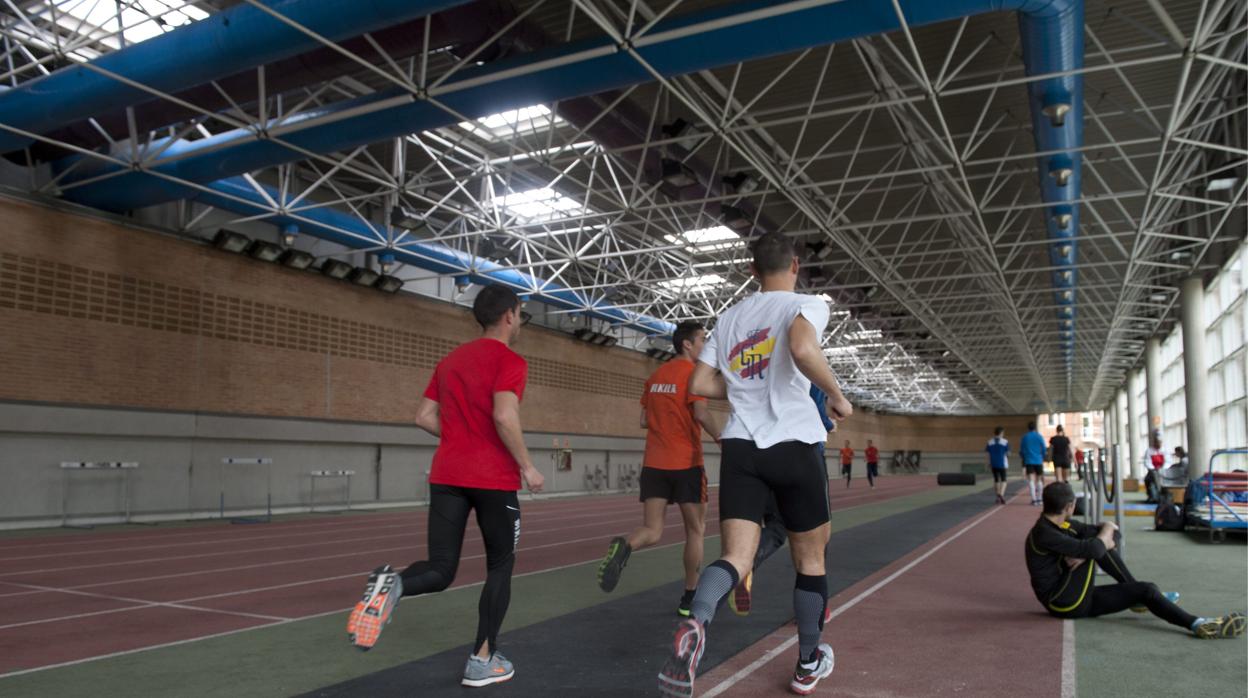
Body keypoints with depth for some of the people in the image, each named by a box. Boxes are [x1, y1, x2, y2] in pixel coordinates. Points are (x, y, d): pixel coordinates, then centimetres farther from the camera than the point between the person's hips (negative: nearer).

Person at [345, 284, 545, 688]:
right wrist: (527, 466, -11)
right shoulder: (510, 361, -6)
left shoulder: (450, 360, 16)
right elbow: (504, 415, -21)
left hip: (447, 474, 5)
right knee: (500, 567, 13)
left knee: (440, 569, 7)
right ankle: (482, 661, 17)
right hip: (493, 479, -5)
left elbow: (424, 417, 15)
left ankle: (391, 585, -26)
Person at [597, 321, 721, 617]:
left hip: (654, 463, 5)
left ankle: (625, 546, -30)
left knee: (652, 531, 3)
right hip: (686, 463, -5)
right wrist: (721, 440, -11)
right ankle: (689, 598, 16)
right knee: (695, 530, 11)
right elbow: (701, 414, -20)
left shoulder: (655, 375, 14)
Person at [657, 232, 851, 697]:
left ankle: (695, 623, -35)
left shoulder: (730, 317, 14)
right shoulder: (805, 305, -2)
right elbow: (803, 349, -25)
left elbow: (699, 385, 12)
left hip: (740, 446, 3)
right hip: (794, 445, -3)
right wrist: (837, 396, -10)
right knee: (810, 559, 15)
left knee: (736, 557, -4)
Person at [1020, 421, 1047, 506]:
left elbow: (1021, 450, 7)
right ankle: (1039, 499, 18)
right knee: (1039, 480, 14)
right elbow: (1044, 450, 5)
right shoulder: (1039, 437, 1)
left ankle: (1034, 500, -16)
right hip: (1038, 461, 1)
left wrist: (1023, 458, 27)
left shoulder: (1024, 437, 2)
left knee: (1031, 480, -6)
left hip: (1028, 461, -1)